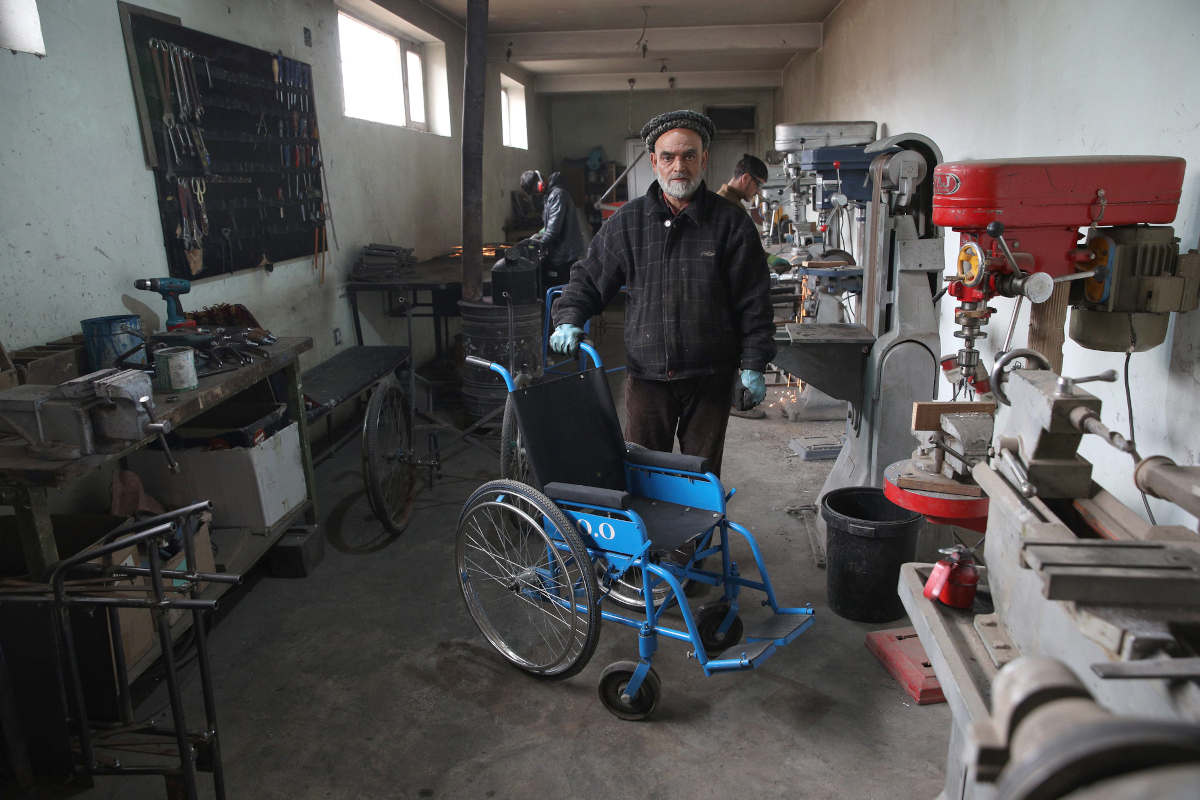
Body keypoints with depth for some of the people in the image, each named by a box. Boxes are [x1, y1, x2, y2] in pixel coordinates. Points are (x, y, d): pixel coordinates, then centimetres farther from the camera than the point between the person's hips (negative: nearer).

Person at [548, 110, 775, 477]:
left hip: (709, 376, -1)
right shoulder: (626, 222, 4)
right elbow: (589, 277, 11)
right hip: (646, 373, 1)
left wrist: (753, 364, -3)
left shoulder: (731, 224, 0)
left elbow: (754, 302, 0)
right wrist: (570, 320, -6)